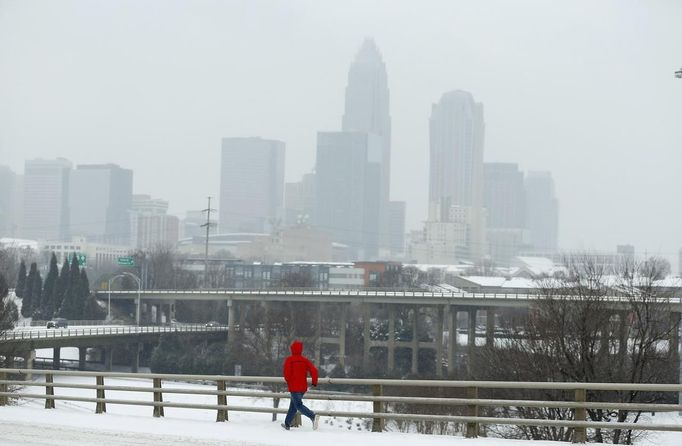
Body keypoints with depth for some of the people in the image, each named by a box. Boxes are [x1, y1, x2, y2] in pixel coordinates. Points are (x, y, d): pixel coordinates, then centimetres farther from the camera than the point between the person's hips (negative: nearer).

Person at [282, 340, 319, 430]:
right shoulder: (305, 360, 5)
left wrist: (289, 382, 6)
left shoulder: (289, 360, -7)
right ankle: (287, 424, 28)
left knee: (299, 405, -10)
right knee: (293, 405, 19)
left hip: (294, 387, -6)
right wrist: (314, 382, 8)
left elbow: (286, 373, -13)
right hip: (303, 387, 6)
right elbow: (313, 370, -5)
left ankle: (313, 416, -33)